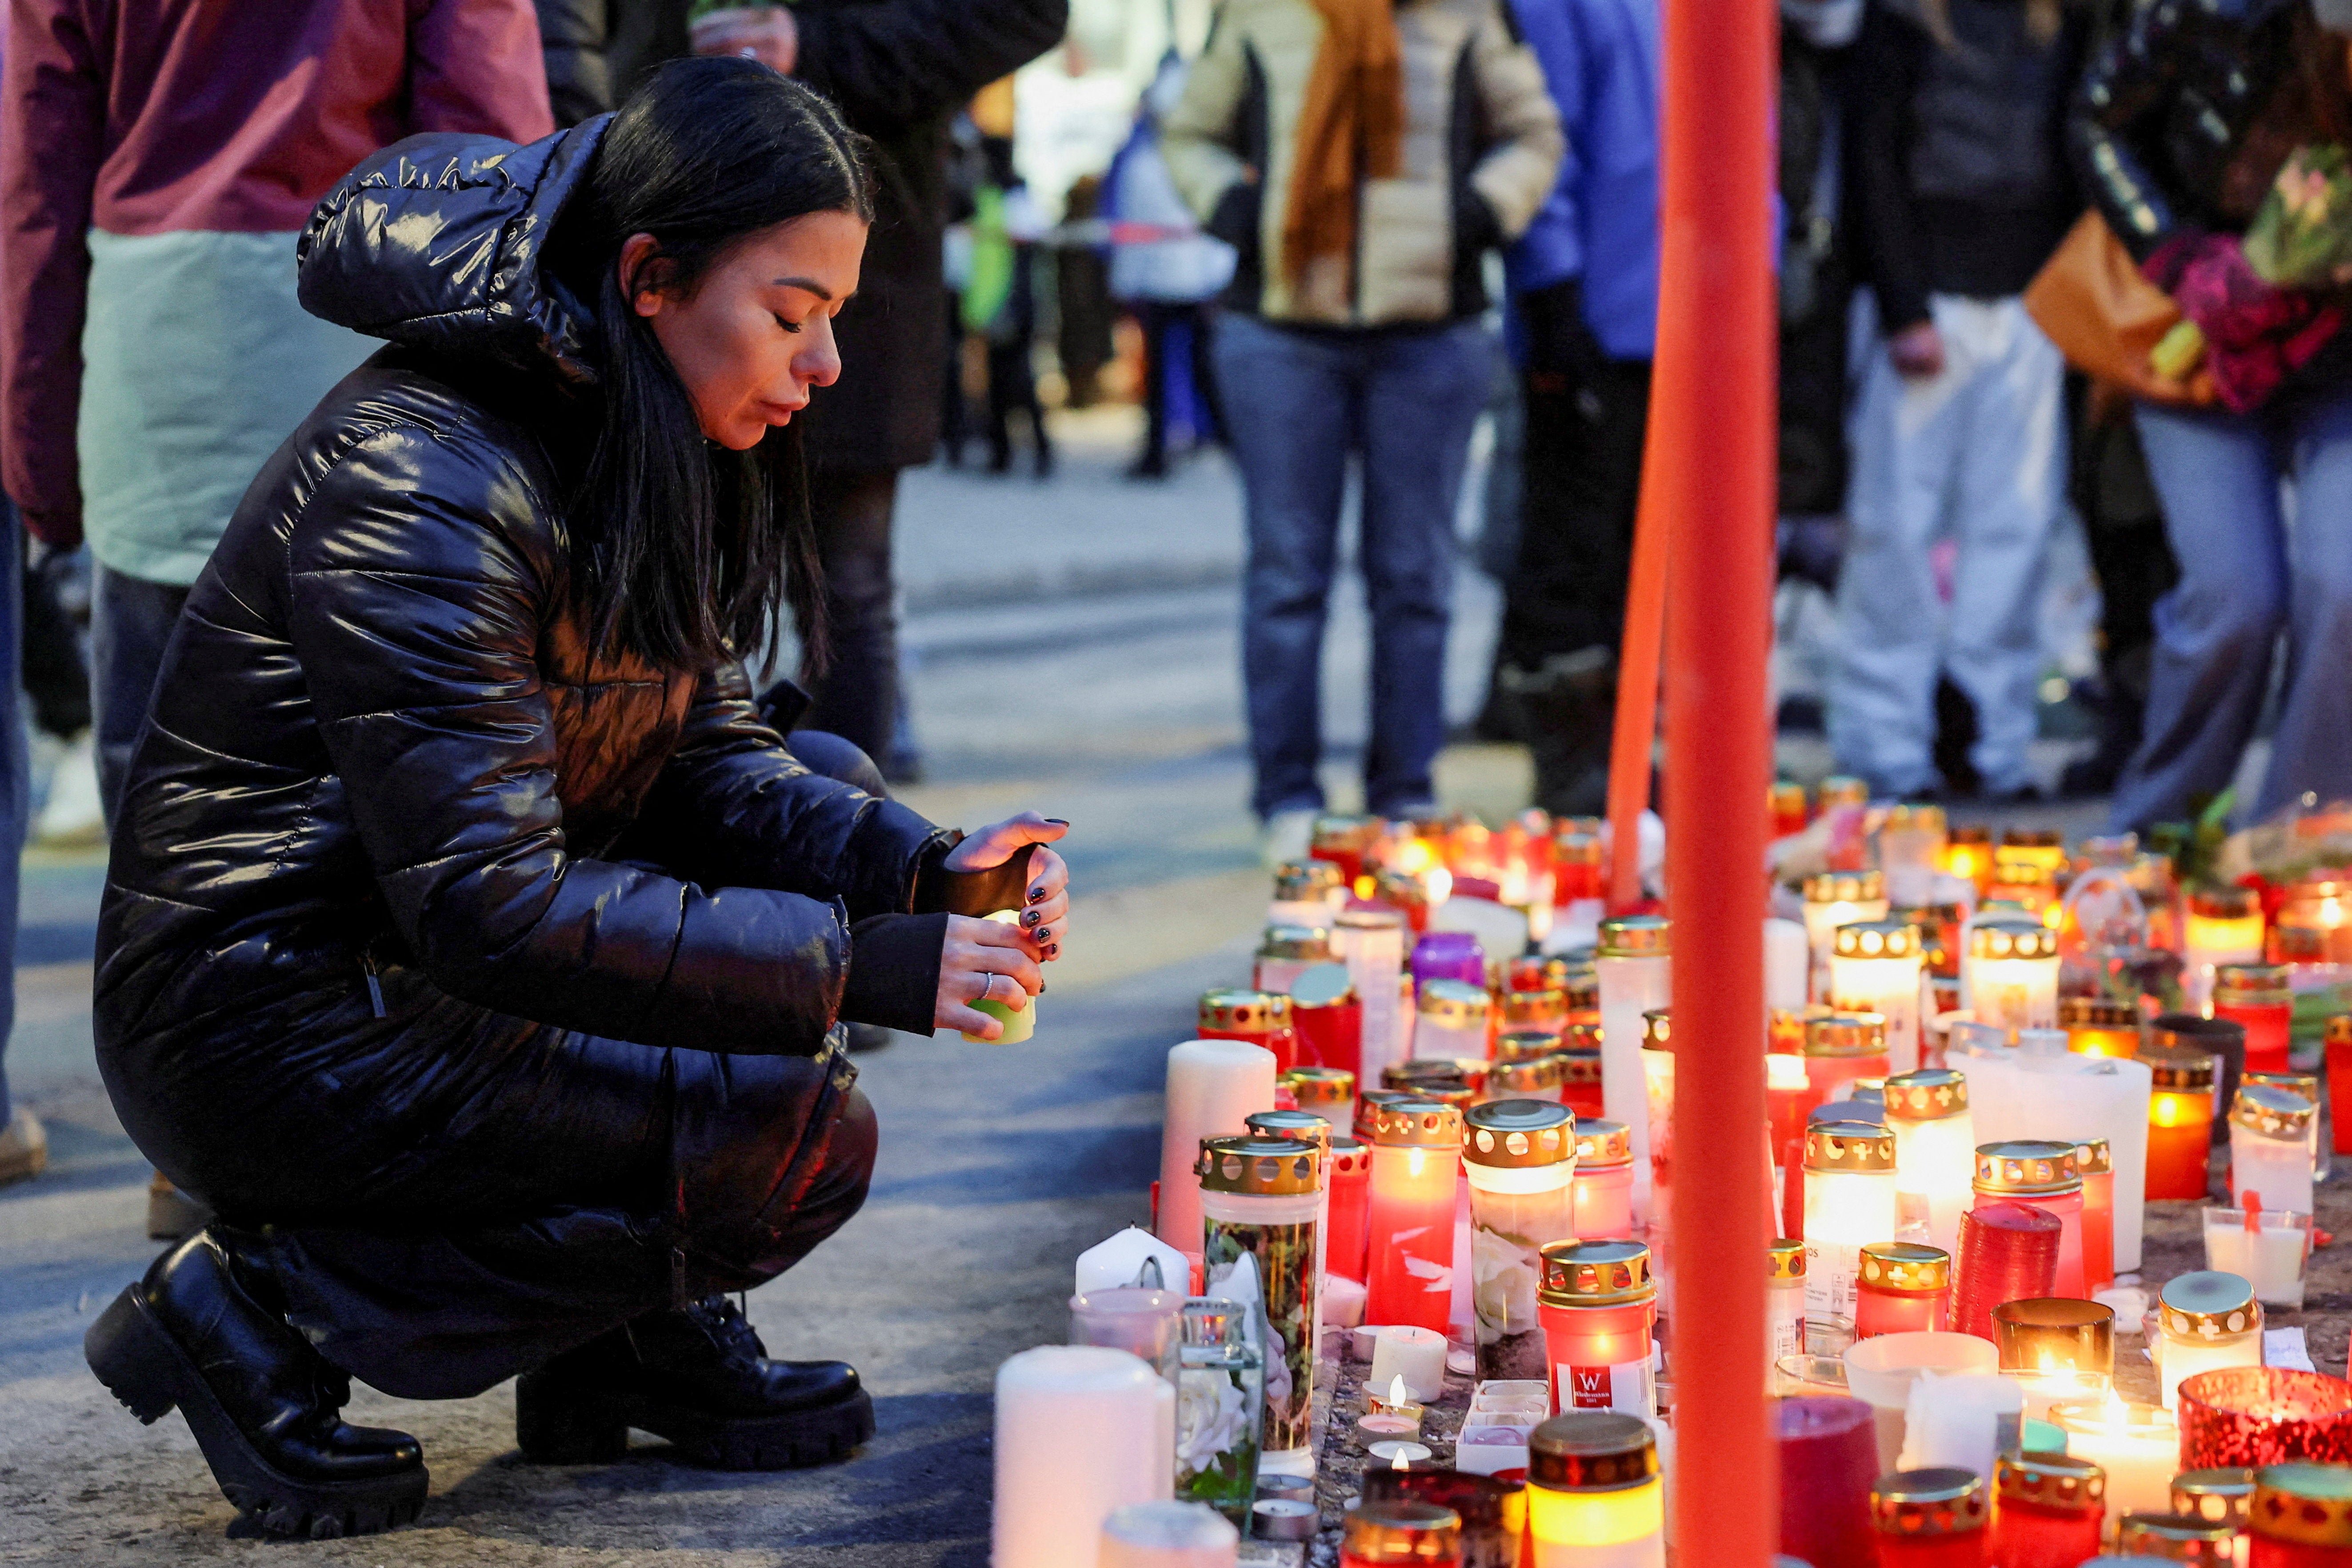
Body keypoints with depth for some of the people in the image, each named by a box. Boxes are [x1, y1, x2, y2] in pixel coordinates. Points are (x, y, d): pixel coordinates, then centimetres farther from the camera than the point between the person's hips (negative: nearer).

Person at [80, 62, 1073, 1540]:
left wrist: (924, 873, -11)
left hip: (412, 969, 10)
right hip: (269, 1025, -10)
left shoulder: (637, 449, 5)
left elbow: (710, 755, 7)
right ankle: (267, 1311, -8)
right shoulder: (424, 483, -25)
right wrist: (865, 966, -29)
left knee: (845, 835, 9)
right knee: (800, 1137, -20)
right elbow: (487, 904, -29)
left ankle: (634, 1331, 9)